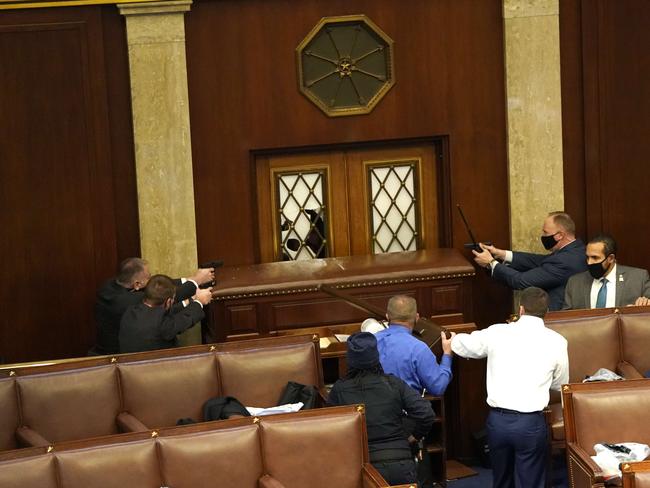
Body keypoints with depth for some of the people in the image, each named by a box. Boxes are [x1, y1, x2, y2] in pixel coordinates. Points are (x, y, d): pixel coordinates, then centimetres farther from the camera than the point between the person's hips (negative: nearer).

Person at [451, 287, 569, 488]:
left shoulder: (496, 332, 1)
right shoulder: (556, 342, -2)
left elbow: (461, 345, 18)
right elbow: (560, 384, 12)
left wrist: (453, 339, 42)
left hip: (497, 419, 2)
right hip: (531, 423, -2)